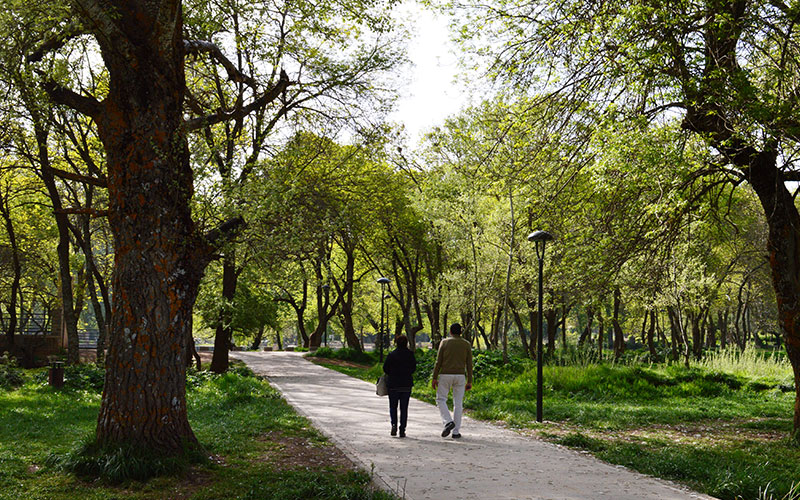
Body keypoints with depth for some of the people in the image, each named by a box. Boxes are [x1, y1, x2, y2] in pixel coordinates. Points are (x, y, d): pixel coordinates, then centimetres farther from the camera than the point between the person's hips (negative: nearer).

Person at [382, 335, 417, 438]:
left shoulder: (392, 355, -8)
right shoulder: (410, 354, -4)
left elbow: (385, 368, -4)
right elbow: (413, 368, 1)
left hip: (393, 384, -1)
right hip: (407, 384, 1)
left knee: (393, 406, 13)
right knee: (404, 408, 8)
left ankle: (394, 424, -7)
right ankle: (402, 430, 4)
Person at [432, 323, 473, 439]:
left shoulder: (444, 342, 0)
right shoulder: (466, 344, 5)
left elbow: (438, 361, -3)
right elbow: (469, 364, 2)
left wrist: (434, 378, 1)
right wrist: (469, 381, 6)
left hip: (445, 376, -2)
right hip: (460, 376, 2)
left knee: (441, 400, 11)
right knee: (458, 404, 6)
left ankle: (448, 422, -11)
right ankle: (456, 432, 5)